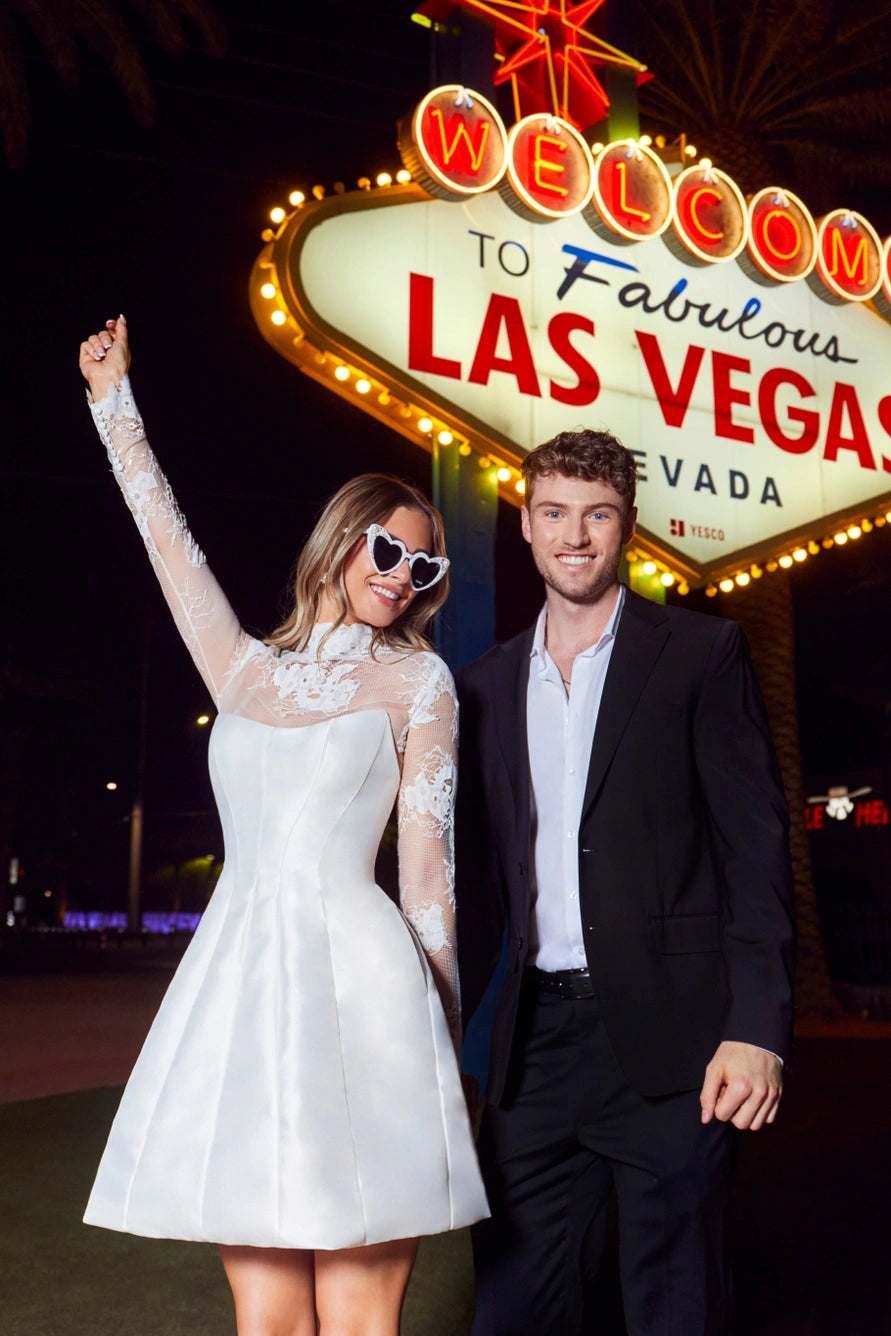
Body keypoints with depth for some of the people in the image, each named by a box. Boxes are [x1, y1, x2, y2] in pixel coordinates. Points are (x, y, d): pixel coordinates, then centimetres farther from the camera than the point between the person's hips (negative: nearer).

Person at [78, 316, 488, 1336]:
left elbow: (427, 871, 6)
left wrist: (442, 1033, 7)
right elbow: (166, 535, 23)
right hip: (239, 982, 3)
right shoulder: (248, 670, 15)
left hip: (355, 983, -3)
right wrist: (113, 400, 29)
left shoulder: (417, 683, 7)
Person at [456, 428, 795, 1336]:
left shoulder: (701, 653, 0)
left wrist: (757, 1026, -14)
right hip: (537, 1039, 4)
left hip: (667, 1039, -4)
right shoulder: (487, 685, 12)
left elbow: (755, 843, -5)